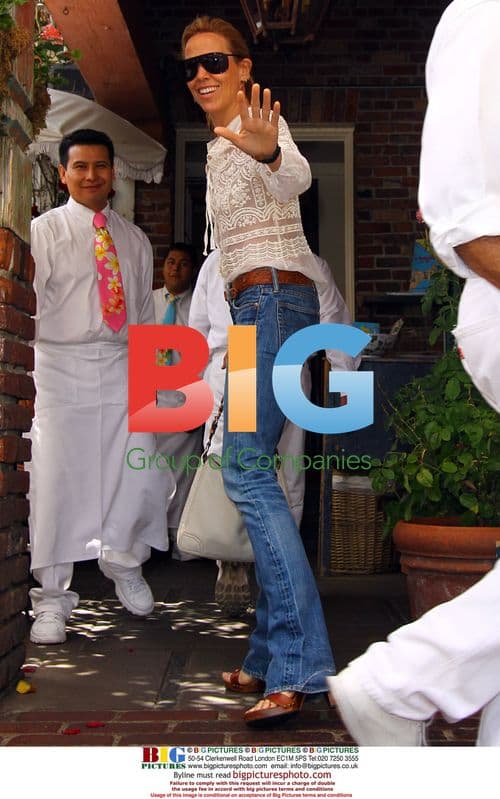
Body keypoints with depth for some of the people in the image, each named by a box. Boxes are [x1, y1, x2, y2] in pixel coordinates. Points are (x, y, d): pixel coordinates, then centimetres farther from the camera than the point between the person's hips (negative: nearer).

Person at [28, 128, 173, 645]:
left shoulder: (135, 240, 15)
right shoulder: (44, 231, 3)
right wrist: (23, 368, -11)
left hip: (121, 367, 3)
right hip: (61, 365, -3)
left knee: (140, 477, -5)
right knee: (56, 480, -1)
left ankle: (123, 562, 25)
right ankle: (52, 600, 13)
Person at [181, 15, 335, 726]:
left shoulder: (259, 122, -6)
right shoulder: (220, 145, 24)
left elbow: (295, 179, -31)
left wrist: (270, 155, -52)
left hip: (273, 296, -10)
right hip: (255, 307, 10)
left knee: (247, 470, -20)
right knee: (253, 472, 8)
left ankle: (297, 668, -22)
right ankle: (274, 659, 13)